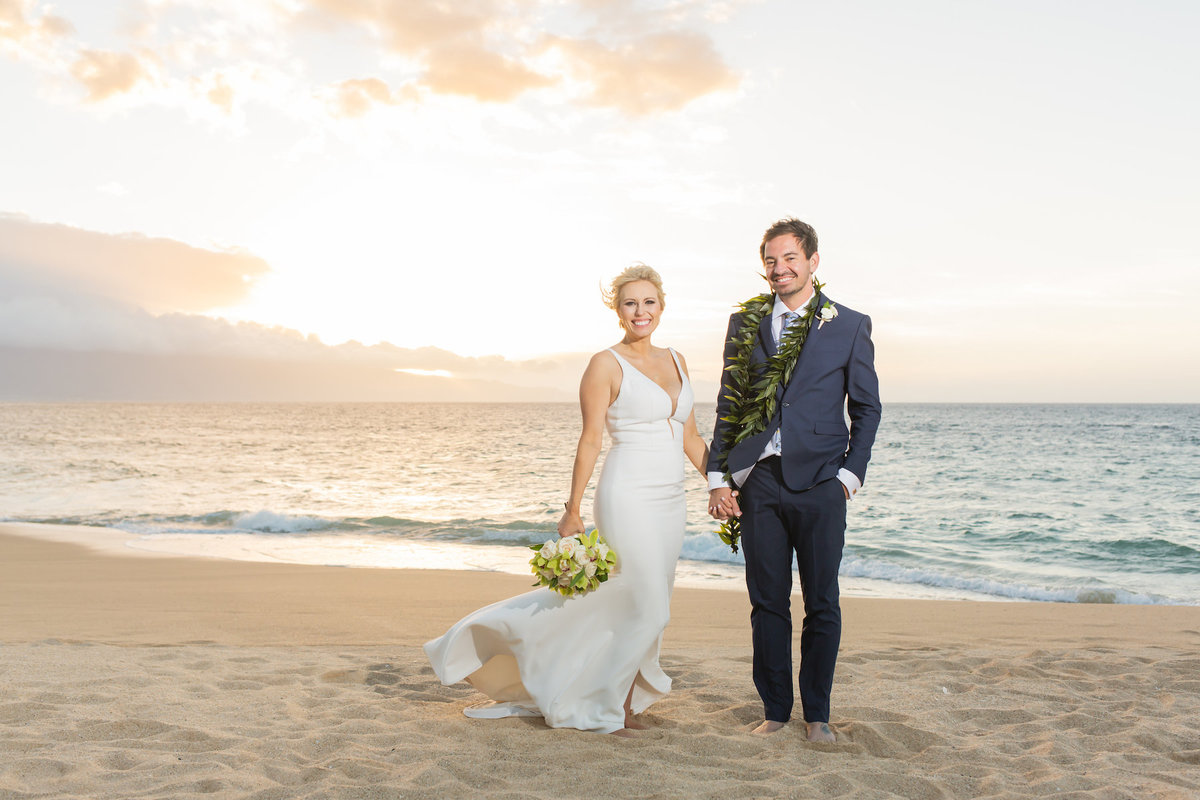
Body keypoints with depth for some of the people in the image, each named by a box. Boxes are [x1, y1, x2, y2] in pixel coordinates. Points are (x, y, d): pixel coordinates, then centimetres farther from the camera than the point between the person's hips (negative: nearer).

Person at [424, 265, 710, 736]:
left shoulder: (675, 361, 14)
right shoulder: (606, 365, -6)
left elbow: (690, 438, 18)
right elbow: (590, 441, -9)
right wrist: (572, 512, -11)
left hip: (669, 502, 7)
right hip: (628, 498, -7)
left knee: (639, 608, 9)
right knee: (646, 609, -5)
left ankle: (622, 701, 23)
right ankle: (601, 710, 12)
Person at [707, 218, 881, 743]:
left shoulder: (850, 326, 5)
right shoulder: (744, 324, 10)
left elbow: (866, 407, 7)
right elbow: (727, 406, 11)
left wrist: (850, 474, -3)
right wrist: (718, 477, 4)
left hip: (820, 483, -1)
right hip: (759, 482, 2)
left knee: (822, 605, 5)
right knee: (767, 603, 7)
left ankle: (816, 713, 20)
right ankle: (775, 709, 20)